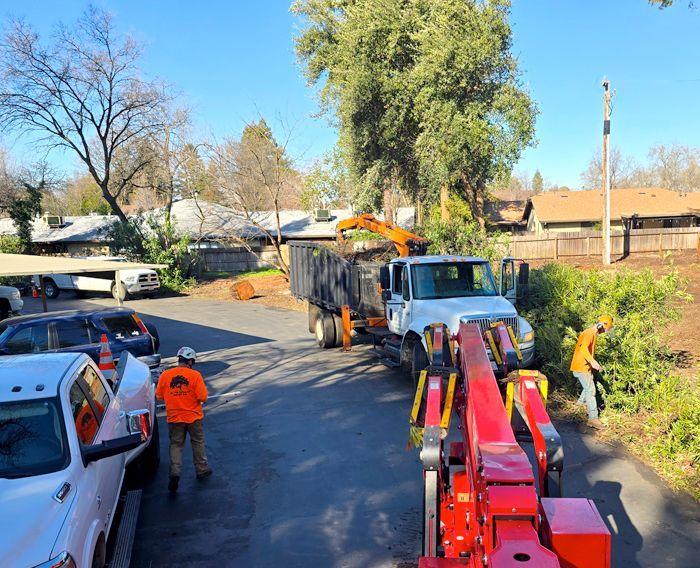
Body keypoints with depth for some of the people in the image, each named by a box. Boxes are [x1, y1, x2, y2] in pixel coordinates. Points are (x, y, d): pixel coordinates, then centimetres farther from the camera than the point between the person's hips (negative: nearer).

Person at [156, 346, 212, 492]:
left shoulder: (165, 375, -7)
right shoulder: (195, 375, -14)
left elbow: (159, 396, 1)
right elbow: (203, 397, -15)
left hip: (174, 418, 1)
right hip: (193, 416, -1)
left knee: (176, 445, 13)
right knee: (198, 443, 17)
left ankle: (175, 472, -2)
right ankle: (201, 470, 28)